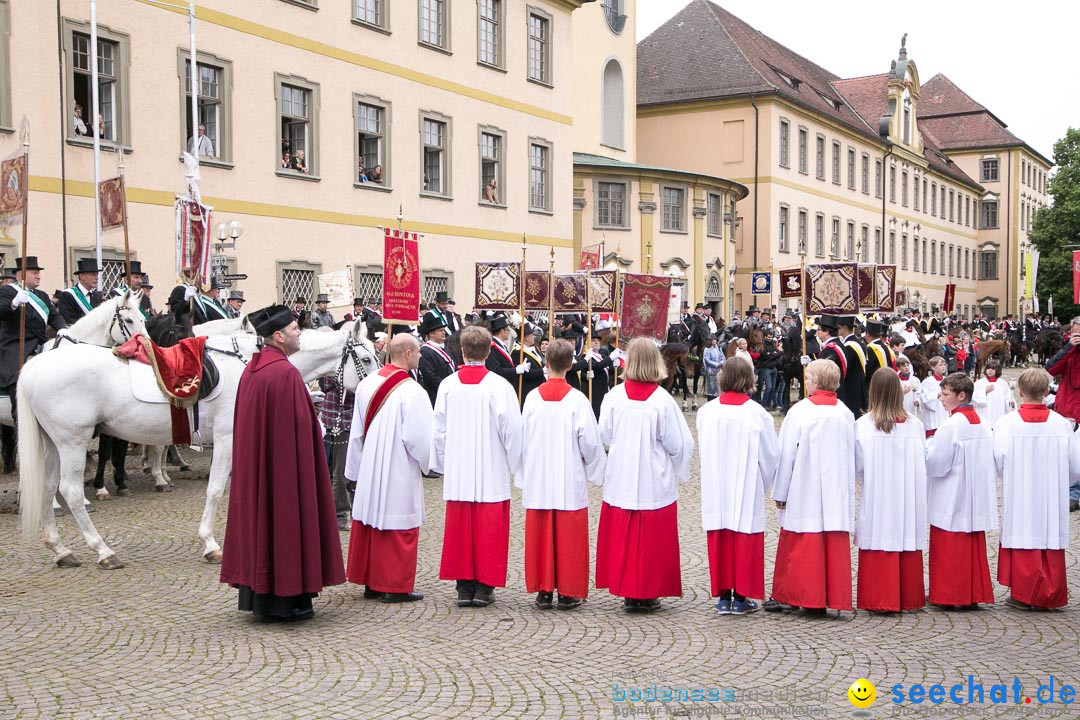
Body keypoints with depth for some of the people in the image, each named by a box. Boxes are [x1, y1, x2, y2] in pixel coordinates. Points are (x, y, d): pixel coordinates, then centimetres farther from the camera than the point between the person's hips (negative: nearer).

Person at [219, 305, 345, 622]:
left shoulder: (251, 370, 9)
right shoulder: (285, 372, -18)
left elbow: (247, 424, 15)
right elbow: (299, 425, -19)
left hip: (254, 465, 9)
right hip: (285, 465, -9)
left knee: (259, 519, 14)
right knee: (284, 522, -1)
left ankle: (256, 596, 21)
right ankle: (283, 601, 4)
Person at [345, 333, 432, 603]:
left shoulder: (367, 384, 2)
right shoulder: (412, 391, -18)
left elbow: (357, 431, 9)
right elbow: (420, 436, -18)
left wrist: (356, 469, 17)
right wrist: (428, 461, 2)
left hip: (369, 471, 7)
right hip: (399, 474, -6)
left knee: (369, 523, 13)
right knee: (397, 528, 2)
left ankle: (370, 582, 22)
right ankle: (395, 586, 8)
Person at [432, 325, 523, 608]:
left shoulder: (448, 385, -1)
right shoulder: (499, 386, -10)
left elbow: (439, 429, 5)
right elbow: (512, 429, -8)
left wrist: (442, 464, 18)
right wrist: (514, 464, 7)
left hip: (457, 474, 3)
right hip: (492, 474, -2)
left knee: (459, 529, 9)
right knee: (489, 530, 5)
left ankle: (463, 586, 13)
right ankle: (484, 587, 8)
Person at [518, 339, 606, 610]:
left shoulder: (533, 398, -3)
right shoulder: (577, 399, -10)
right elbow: (590, 441, -6)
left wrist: (524, 474, 16)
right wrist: (594, 469, 12)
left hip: (538, 481, 2)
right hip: (570, 482, -2)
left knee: (540, 536, 9)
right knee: (569, 538, 6)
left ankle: (543, 590, 14)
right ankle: (568, 592, 10)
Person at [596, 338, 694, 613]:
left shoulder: (614, 396, -7)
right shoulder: (663, 400, -14)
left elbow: (604, 436, 3)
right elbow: (679, 444, -7)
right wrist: (679, 470, 12)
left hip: (620, 482, 2)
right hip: (656, 484, -2)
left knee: (622, 538, 11)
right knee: (653, 540, 8)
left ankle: (627, 593, 17)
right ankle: (649, 593, 14)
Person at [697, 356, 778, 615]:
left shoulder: (707, 411, -4)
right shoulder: (757, 413, -11)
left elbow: (702, 449, 7)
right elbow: (770, 455, -1)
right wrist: (764, 483, 16)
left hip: (715, 490, 3)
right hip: (747, 490, -3)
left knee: (719, 541, 10)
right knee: (745, 541, 6)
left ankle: (723, 596, 15)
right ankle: (741, 597, 10)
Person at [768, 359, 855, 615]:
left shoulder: (800, 411, -9)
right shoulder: (845, 413, 2)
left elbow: (786, 453, -6)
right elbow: (852, 456, 8)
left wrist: (780, 493, 1)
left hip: (804, 491, -3)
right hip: (837, 493, 3)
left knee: (798, 545, 4)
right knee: (833, 544, 7)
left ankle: (787, 595, 10)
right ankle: (830, 596, 10)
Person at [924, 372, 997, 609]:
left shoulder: (951, 425, -17)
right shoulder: (981, 424, 6)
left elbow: (936, 462, -17)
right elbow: (991, 461, 11)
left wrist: (925, 446, 0)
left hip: (951, 500, -7)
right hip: (975, 501, 7)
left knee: (949, 549, 2)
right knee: (974, 548, 12)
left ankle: (949, 595, 7)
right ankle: (974, 594, 16)